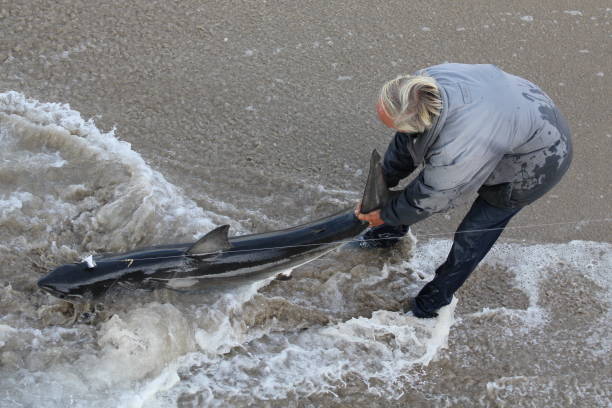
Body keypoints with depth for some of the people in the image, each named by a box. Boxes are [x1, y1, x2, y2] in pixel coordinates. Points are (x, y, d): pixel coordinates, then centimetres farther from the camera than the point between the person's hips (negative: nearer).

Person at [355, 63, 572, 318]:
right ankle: (391, 232, 42)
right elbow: (406, 141, -6)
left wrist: (386, 215, -6)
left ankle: (440, 293, 32)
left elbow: (430, 197, -23)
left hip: (537, 161, -7)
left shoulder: (458, 152, -45)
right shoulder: (425, 83, -26)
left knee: (474, 232, 5)